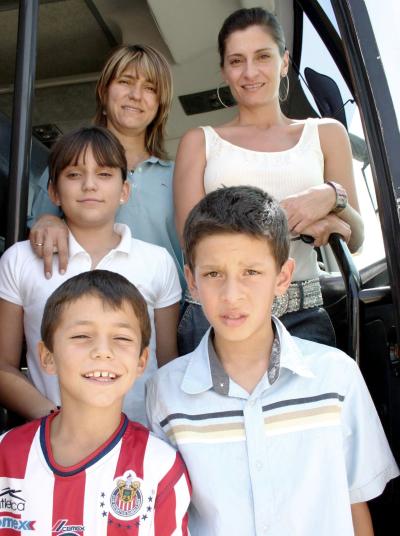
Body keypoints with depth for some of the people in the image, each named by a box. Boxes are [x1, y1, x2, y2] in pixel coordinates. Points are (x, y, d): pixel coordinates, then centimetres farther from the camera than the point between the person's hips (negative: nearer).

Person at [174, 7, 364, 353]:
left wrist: (331, 197, -13)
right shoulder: (200, 142, 10)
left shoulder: (326, 134, 13)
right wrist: (291, 221, -12)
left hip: (304, 317, 2)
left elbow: (354, 239, 10)